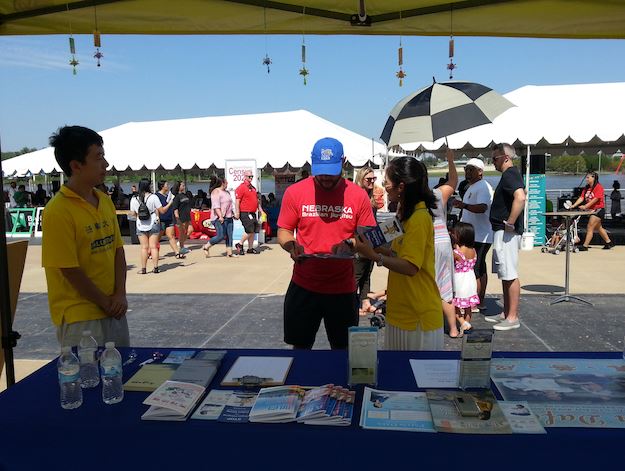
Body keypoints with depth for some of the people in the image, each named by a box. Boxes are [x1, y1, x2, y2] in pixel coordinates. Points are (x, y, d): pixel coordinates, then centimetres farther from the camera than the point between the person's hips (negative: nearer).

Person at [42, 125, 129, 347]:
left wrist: (120, 295, -3)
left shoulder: (106, 201, 7)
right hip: (80, 317, -7)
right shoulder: (58, 211, -15)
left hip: (114, 311, 7)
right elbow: (70, 270, -15)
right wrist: (106, 303, -8)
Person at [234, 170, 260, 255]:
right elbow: (237, 201, -14)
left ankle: (250, 248, 18)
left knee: (253, 231, 9)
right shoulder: (241, 187, -9)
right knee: (249, 231, -11)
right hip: (245, 213, -8)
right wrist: (237, 213, -19)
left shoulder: (253, 188, 17)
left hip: (252, 213, 8)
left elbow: (256, 200, 25)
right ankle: (240, 244, 7)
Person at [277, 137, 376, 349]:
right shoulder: (294, 192, -3)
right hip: (303, 285, 0)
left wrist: (350, 244, -18)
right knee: (300, 344, 13)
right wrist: (292, 245, -19)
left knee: (343, 346, 13)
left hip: (343, 287, 0)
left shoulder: (358, 195, -3)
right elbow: (283, 232, 3)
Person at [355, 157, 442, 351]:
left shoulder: (419, 218, -19)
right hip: (403, 311, 9)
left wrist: (374, 256, -26)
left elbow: (411, 267, -24)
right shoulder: (409, 214, 11)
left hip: (419, 314, -9)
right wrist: (379, 249, 1)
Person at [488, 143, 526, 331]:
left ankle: (513, 317, -1)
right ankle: (506, 313, 24)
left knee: (510, 275, -6)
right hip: (502, 231, 11)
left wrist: (510, 223, -26)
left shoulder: (510, 175, -16)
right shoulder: (511, 174, 17)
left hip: (506, 232, -11)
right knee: (505, 274, 15)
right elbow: (520, 195, 30)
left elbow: (520, 197, -32)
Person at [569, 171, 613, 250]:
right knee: (598, 228, 19)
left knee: (590, 228, -11)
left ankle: (585, 246, -11)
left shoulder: (598, 187, -13)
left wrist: (585, 206, -29)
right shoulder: (586, 188, 9)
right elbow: (581, 198, 0)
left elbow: (595, 199, -22)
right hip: (591, 210, 9)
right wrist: (574, 205, -15)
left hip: (598, 210, -9)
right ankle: (609, 242, 33)